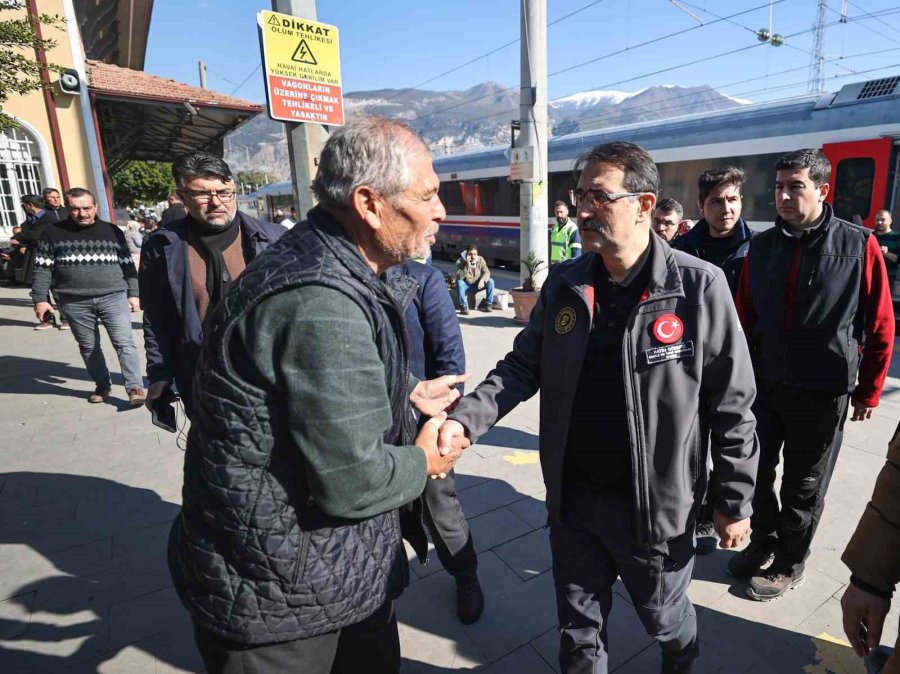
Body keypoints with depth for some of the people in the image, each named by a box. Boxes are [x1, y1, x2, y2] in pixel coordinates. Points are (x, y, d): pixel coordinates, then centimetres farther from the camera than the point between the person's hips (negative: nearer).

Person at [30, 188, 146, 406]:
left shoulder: (112, 231, 6)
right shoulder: (53, 233, 4)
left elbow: (127, 265, 8)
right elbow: (42, 269, 5)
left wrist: (133, 293, 5)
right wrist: (40, 298, -1)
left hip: (113, 297, -1)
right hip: (74, 302, 1)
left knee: (124, 343, -8)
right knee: (88, 347, 10)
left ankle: (135, 387, -8)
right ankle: (102, 385, 24)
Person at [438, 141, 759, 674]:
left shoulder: (698, 286, -15)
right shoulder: (563, 284, -3)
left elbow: (731, 403, -9)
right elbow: (524, 365, 0)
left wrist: (736, 499, -4)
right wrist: (467, 418, -14)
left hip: (656, 504, -2)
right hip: (572, 498, 3)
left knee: (666, 619, 27)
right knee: (579, 630, 22)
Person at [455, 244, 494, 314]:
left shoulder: (480, 260, -8)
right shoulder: (460, 261, -18)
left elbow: (487, 272, -13)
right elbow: (459, 277, -29)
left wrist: (482, 280, -35)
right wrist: (467, 266, -40)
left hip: (477, 285, 3)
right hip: (466, 286, -2)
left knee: (490, 281, -20)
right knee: (459, 282, -34)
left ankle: (488, 304, -9)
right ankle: (463, 307, -26)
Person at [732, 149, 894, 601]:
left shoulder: (858, 246, -9)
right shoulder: (762, 246, 1)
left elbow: (881, 326, -4)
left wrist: (869, 389, 0)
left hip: (823, 393, -3)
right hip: (763, 385, 4)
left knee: (803, 488, 12)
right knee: (756, 472, 14)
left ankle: (789, 564, 33)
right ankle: (763, 543, 39)